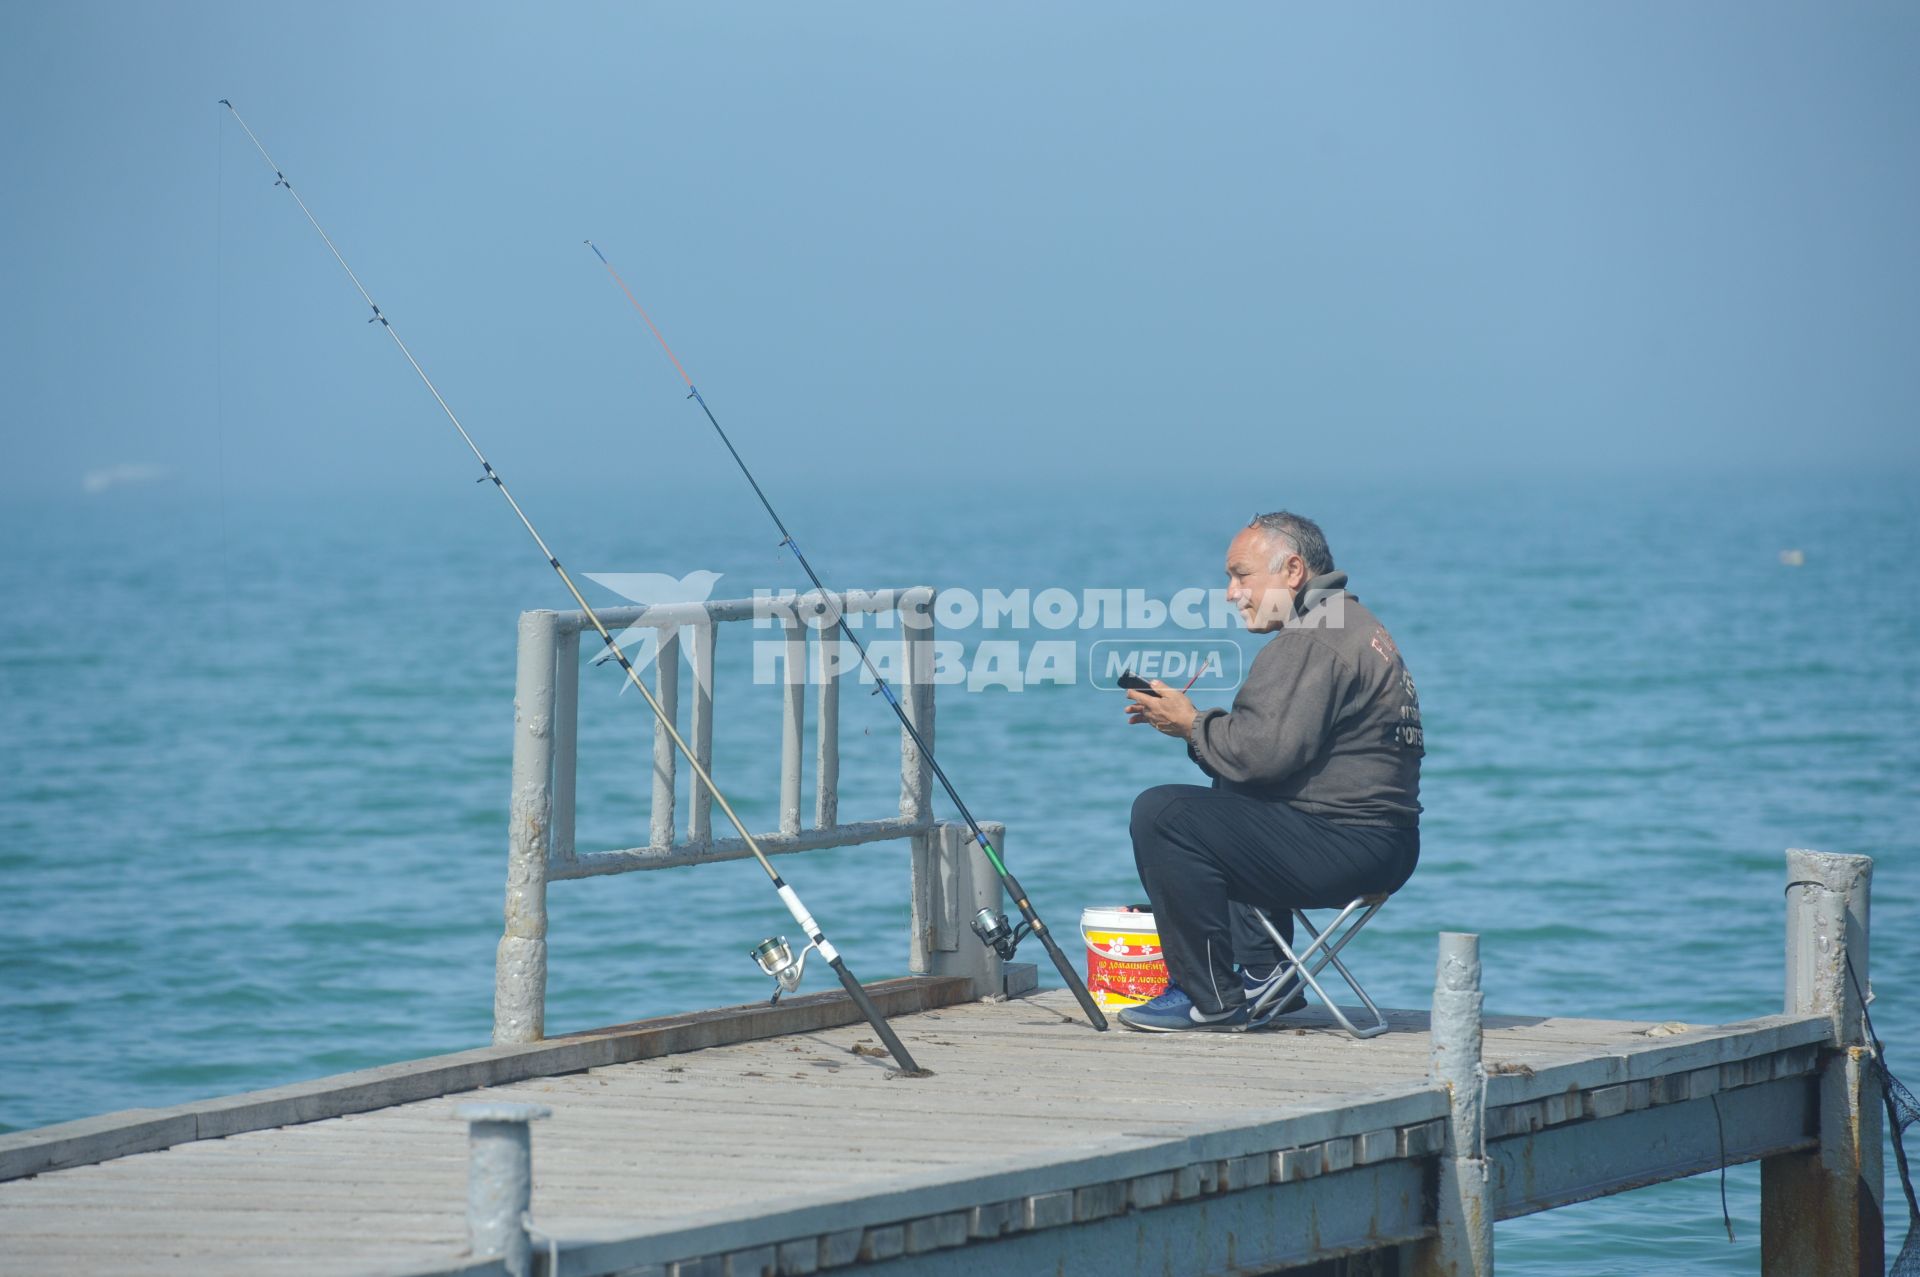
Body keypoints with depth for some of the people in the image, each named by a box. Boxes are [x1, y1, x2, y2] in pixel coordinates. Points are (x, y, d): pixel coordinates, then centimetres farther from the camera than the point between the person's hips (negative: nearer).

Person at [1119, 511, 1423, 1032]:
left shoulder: (1312, 642, -15)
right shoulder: (1351, 624, 20)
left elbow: (1265, 751, -24)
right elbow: (1272, 743, 19)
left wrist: (1193, 725, -7)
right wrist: (1188, 721, 9)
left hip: (1345, 847, -11)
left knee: (1162, 813, -14)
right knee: (1223, 800, 34)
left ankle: (1211, 998, -9)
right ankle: (1265, 971, 23)